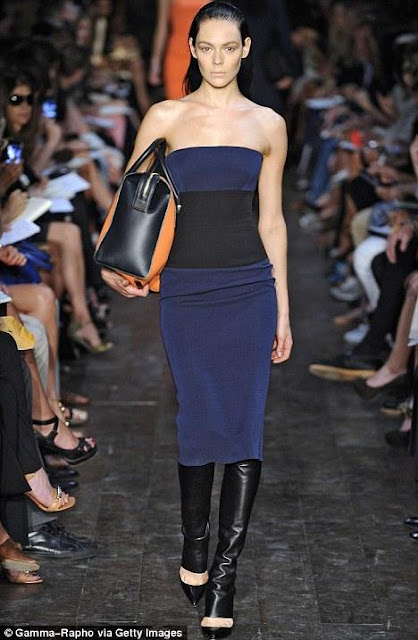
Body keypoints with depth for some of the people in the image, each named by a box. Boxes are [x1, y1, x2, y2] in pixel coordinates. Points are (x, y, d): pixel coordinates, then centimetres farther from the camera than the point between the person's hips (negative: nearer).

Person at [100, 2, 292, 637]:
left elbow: (271, 220, 10)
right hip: (185, 289, 0)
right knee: (198, 418, 2)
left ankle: (223, 578, 3)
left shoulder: (268, 124, 8)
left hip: (249, 287, 1)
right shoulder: (165, 118, 5)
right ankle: (194, 551, 21)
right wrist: (114, 263, -10)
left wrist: (283, 311, 9)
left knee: (243, 423, -3)